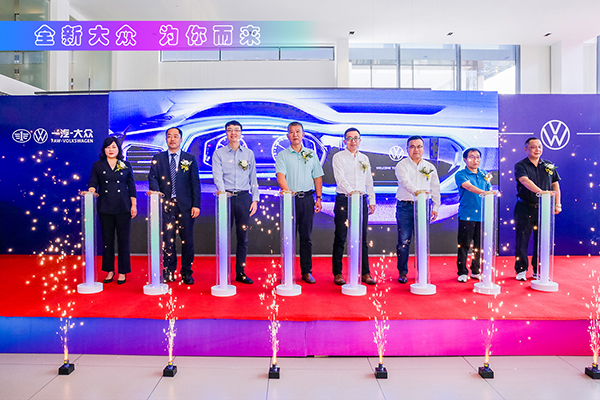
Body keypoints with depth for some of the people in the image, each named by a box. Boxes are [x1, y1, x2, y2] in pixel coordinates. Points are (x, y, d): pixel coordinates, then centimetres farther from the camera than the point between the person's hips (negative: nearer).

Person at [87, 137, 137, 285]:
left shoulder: (126, 166, 8)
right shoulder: (97, 165, 9)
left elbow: (131, 187, 7)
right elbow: (92, 182, 4)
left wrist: (134, 205, 1)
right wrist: (91, 190, -19)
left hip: (123, 208, -1)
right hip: (105, 208, 1)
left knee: (123, 240, 1)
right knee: (107, 240, 6)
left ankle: (123, 272, 11)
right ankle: (110, 271, 19)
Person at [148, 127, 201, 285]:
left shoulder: (190, 158, 8)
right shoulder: (158, 158, 11)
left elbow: (195, 182, 3)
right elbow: (153, 177, 3)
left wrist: (196, 205, -4)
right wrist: (156, 192, -19)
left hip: (185, 205, -1)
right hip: (165, 204, 1)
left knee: (187, 240, 2)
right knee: (167, 239, 3)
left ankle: (187, 273, 14)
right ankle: (169, 272, 16)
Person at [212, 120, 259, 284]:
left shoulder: (249, 153, 13)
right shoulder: (219, 153, 6)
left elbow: (253, 178, 12)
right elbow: (217, 175, -8)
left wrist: (255, 199, 4)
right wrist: (222, 191, -26)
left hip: (244, 197, 2)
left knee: (243, 236, 4)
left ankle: (241, 272, 12)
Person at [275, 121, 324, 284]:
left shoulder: (311, 154, 13)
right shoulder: (282, 155, 4)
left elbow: (317, 177, 14)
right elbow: (280, 175, -11)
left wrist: (318, 198, 6)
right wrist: (286, 189, -31)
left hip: (307, 198, 2)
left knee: (306, 236, 5)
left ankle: (307, 271, 13)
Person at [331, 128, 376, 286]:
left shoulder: (364, 158, 17)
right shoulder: (338, 157, 1)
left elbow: (369, 181, 19)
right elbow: (339, 177, -14)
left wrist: (372, 201, 14)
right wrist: (350, 191, -30)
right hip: (343, 200, -4)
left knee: (362, 238, 6)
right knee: (340, 237, -2)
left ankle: (365, 273, 13)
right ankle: (337, 273, 6)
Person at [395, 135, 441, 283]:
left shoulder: (430, 167, 15)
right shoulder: (402, 165, 1)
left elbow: (435, 188, 17)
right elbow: (405, 181, -17)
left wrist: (435, 207, 10)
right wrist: (416, 191, -36)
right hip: (405, 206, -3)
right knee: (404, 241, -2)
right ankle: (402, 272, 9)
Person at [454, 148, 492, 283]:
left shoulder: (484, 175, 16)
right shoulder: (460, 175, -1)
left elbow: (490, 194, 19)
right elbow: (468, 186, -20)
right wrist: (483, 192, -36)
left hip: (483, 215, 5)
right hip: (466, 215, -4)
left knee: (480, 245, 7)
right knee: (464, 245, -2)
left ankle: (476, 271, 20)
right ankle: (462, 272, 8)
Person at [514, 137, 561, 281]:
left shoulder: (549, 165, 12)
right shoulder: (520, 165, -2)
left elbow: (555, 185, 15)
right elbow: (525, 181, -19)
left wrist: (557, 204, 5)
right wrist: (540, 191, -34)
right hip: (525, 208, -3)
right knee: (522, 240, 1)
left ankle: (538, 271, 17)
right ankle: (521, 270, 13)